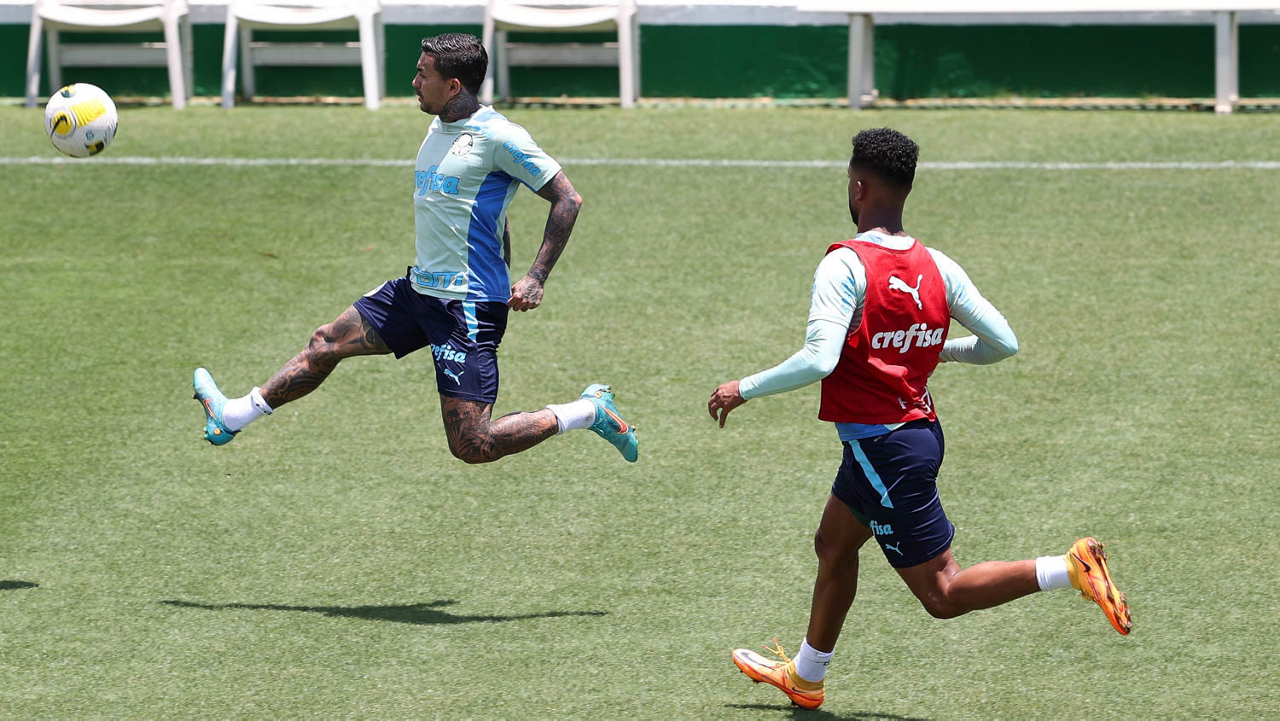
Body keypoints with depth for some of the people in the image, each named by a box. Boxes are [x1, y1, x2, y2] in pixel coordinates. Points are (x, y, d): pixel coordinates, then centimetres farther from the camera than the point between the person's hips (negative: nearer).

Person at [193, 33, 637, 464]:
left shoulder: (498, 137, -15)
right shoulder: (439, 128, 12)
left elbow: (567, 200, -13)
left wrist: (535, 279, -18)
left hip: (468, 306, -9)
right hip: (420, 287, 9)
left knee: (471, 446, -12)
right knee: (327, 342, 14)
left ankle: (588, 411, 3)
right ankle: (232, 417, 30)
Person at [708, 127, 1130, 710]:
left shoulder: (845, 265, -19)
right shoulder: (937, 267, 2)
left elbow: (819, 359, -29)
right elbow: (1002, 343, 4)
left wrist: (745, 389, -15)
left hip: (880, 445, -8)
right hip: (920, 428, 8)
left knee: (942, 594, -4)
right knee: (833, 545, 27)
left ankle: (1070, 570, -19)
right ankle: (804, 677, 41)